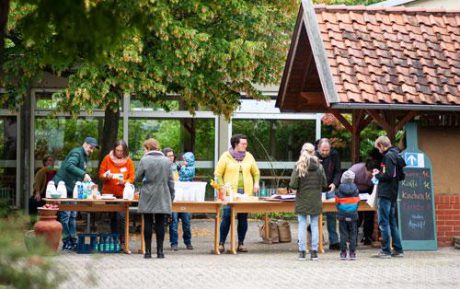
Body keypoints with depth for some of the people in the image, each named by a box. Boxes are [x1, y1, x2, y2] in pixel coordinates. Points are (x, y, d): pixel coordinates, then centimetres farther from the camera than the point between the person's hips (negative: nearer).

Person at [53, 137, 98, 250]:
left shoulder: (85, 157, 17)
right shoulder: (77, 153, -13)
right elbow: (69, 166, -32)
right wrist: (84, 174, -37)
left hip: (71, 189, 10)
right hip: (62, 185, -10)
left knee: (72, 215, 9)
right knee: (65, 215, -8)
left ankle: (73, 241, 12)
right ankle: (66, 242, -5)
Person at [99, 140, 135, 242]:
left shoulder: (128, 161, 1)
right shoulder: (107, 159, 2)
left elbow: (131, 178, 1)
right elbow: (101, 175, 4)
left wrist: (124, 181, -19)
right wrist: (106, 176, -18)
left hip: (122, 194, -2)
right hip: (109, 193, 2)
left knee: (121, 217, -16)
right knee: (112, 217, 9)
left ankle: (122, 240, -15)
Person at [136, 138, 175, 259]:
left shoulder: (144, 160, -6)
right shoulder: (166, 161, 2)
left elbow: (137, 177, -2)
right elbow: (170, 181, 5)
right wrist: (172, 197, 12)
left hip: (147, 198, -2)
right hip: (162, 198, 2)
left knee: (148, 224, 4)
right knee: (160, 224, 4)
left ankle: (148, 251, 3)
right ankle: (160, 251, 3)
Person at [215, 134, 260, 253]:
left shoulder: (249, 157, 10)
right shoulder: (226, 156, 0)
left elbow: (256, 172, 19)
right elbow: (218, 174, 1)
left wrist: (256, 183, 1)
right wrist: (222, 187, -10)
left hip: (246, 193, 3)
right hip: (230, 193, -3)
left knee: (243, 218, 4)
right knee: (227, 217, -8)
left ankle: (241, 243, 11)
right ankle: (221, 243, -1)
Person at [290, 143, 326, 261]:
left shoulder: (299, 167, -11)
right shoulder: (319, 167, -3)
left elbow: (293, 185, -14)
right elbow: (324, 183, 4)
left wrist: (295, 190, 7)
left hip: (302, 200, -2)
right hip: (316, 201, 2)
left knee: (302, 225, 5)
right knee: (314, 225, 8)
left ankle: (302, 251, 5)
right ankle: (314, 251, 8)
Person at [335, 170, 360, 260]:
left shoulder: (340, 188, -6)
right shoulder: (355, 188, -3)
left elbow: (337, 202, -1)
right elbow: (358, 201, 4)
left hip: (342, 215, -1)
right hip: (353, 215, 1)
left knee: (343, 234, 3)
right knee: (353, 234, 6)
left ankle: (343, 253, 1)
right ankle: (352, 253, 4)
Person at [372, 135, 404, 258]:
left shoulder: (388, 156, -14)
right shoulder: (395, 155, 15)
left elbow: (388, 175, -21)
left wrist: (377, 175, -4)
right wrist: (380, 173, 14)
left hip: (385, 193, -10)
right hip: (393, 194, 10)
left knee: (383, 222, -5)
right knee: (393, 222, 14)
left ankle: (386, 250, -5)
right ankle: (398, 249, 15)